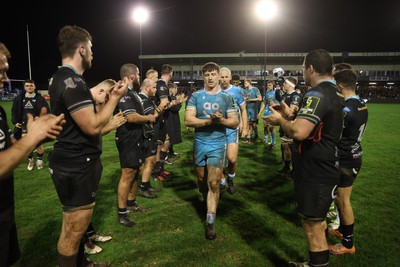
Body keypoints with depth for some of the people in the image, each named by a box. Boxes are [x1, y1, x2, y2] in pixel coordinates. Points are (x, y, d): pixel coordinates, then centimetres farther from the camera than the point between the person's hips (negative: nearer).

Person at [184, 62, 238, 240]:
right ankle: (208, 203, 47)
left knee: (213, 183, -5)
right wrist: (209, 120, -21)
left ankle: (210, 223, 3)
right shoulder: (195, 96, 1)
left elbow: (235, 123, 0)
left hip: (218, 144, -2)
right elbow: (188, 120, -9)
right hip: (199, 143, 2)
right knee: (202, 180, 16)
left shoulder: (226, 98, 1)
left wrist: (221, 120, -21)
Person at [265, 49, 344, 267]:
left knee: (313, 229, 3)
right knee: (317, 224, 25)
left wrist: (280, 120, -14)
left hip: (314, 175, -11)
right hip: (326, 170, 11)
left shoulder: (317, 95, -21)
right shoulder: (335, 94, 10)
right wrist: (291, 116, 11)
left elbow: (298, 132, -33)